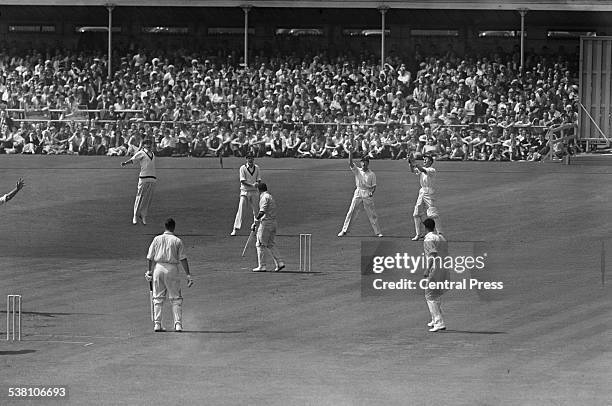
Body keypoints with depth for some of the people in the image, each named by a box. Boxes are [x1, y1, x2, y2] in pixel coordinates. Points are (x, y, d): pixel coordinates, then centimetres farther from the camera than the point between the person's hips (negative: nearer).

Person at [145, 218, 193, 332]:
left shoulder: (157, 239, 5)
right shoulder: (177, 241, -1)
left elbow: (149, 257, 6)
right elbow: (183, 259, -5)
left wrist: (149, 271, 18)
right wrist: (188, 275, -4)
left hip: (158, 267, 2)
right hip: (172, 268, -2)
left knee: (158, 298, 10)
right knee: (176, 298, 5)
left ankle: (157, 324, 6)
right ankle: (178, 324, -2)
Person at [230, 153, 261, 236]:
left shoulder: (256, 167, 7)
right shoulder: (243, 168, -5)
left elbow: (259, 179, 7)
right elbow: (243, 181, -13)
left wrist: (257, 184, -17)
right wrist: (252, 185, -26)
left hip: (254, 192, 4)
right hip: (245, 191, -4)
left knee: (256, 210, 8)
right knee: (241, 210, -9)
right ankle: (235, 229, -10)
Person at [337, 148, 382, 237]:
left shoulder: (372, 174, 4)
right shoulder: (357, 170, 7)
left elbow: (374, 186, 3)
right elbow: (350, 163, -7)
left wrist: (372, 192, -17)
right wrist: (350, 153, -18)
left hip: (368, 194, -1)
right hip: (358, 193, 1)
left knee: (372, 214, 1)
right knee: (351, 212, -3)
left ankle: (378, 232, 7)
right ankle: (344, 230, 1)